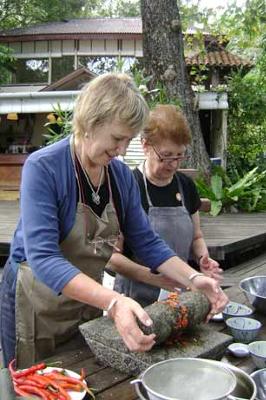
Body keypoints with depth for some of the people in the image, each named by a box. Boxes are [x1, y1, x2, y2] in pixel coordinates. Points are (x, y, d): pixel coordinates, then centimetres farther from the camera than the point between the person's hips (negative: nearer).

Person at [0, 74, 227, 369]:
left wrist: (193, 279, -16)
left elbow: (146, 243, 0)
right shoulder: (43, 168, -23)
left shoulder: (122, 175, -5)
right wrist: (113, 302, -45)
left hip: (89, 299, 6)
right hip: (38, 307, -5)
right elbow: (43, 258, -32)